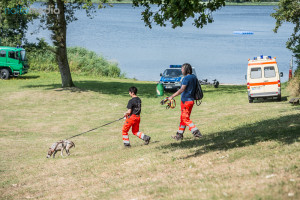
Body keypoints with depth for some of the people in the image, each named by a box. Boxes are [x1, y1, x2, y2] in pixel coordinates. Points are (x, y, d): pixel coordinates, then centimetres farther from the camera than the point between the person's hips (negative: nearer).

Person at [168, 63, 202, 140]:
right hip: (191, 100, 9)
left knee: (185, 119, -4)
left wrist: (172, 96, -27)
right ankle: (179, 135, 19)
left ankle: (196, 132, -9)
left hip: (186, 101, -9)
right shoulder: (194, 77, 10)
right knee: (183, 118, 14)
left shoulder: (187, 78, -18)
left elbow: (182, 90, -25)